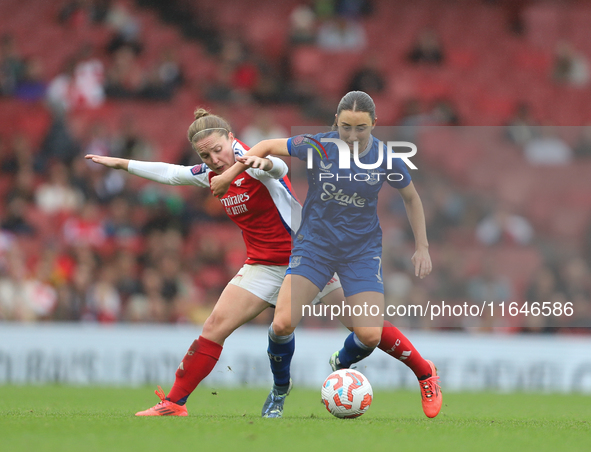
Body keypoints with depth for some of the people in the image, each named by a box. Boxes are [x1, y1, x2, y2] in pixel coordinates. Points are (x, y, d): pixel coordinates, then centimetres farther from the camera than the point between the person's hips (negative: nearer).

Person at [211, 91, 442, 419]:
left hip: (362, 250, 0)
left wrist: (422, 247, 6)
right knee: (283, 323, -16)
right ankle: (279, 390, 14)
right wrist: (230, 173, -9)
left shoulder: (385, 158, -11)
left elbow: (411, 198, 7)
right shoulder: (318, 146, -13)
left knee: (369, 335, -13)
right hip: (315, 243, 0)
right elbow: (269, 146, 1)